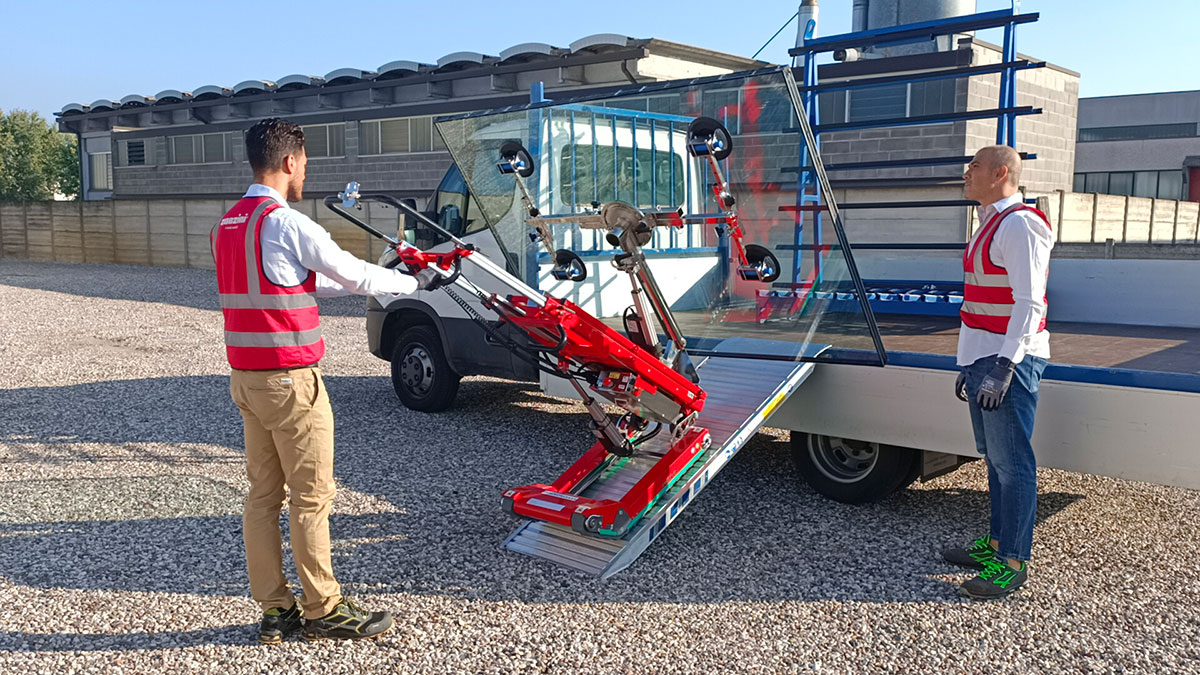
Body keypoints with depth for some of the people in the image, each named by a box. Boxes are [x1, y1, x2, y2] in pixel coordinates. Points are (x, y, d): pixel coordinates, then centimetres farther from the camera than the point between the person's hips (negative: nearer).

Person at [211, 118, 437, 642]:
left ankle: (274, 610, 20)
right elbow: (355, 276, -7)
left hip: (245, 378, 9)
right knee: (311, 497, 2)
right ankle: (323, 610, 13)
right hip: (289, 379, -9)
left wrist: (348, 285, 22)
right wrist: (414, 283, 9)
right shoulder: (288, 223, -15)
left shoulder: (228, 225, 12)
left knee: (263, 494, 12)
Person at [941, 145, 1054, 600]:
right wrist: (971, 365, 22)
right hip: (985, 359, 10)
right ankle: (997, 542, 27)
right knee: (995, 459, 16)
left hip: (1009, 362, -10)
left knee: (1011, 463, -4)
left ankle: (1013, 562, 2)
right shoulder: (992, 224, 18)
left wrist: (1003, 366, -23)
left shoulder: (1020, 225, -13)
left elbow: (1028, 304, -19)